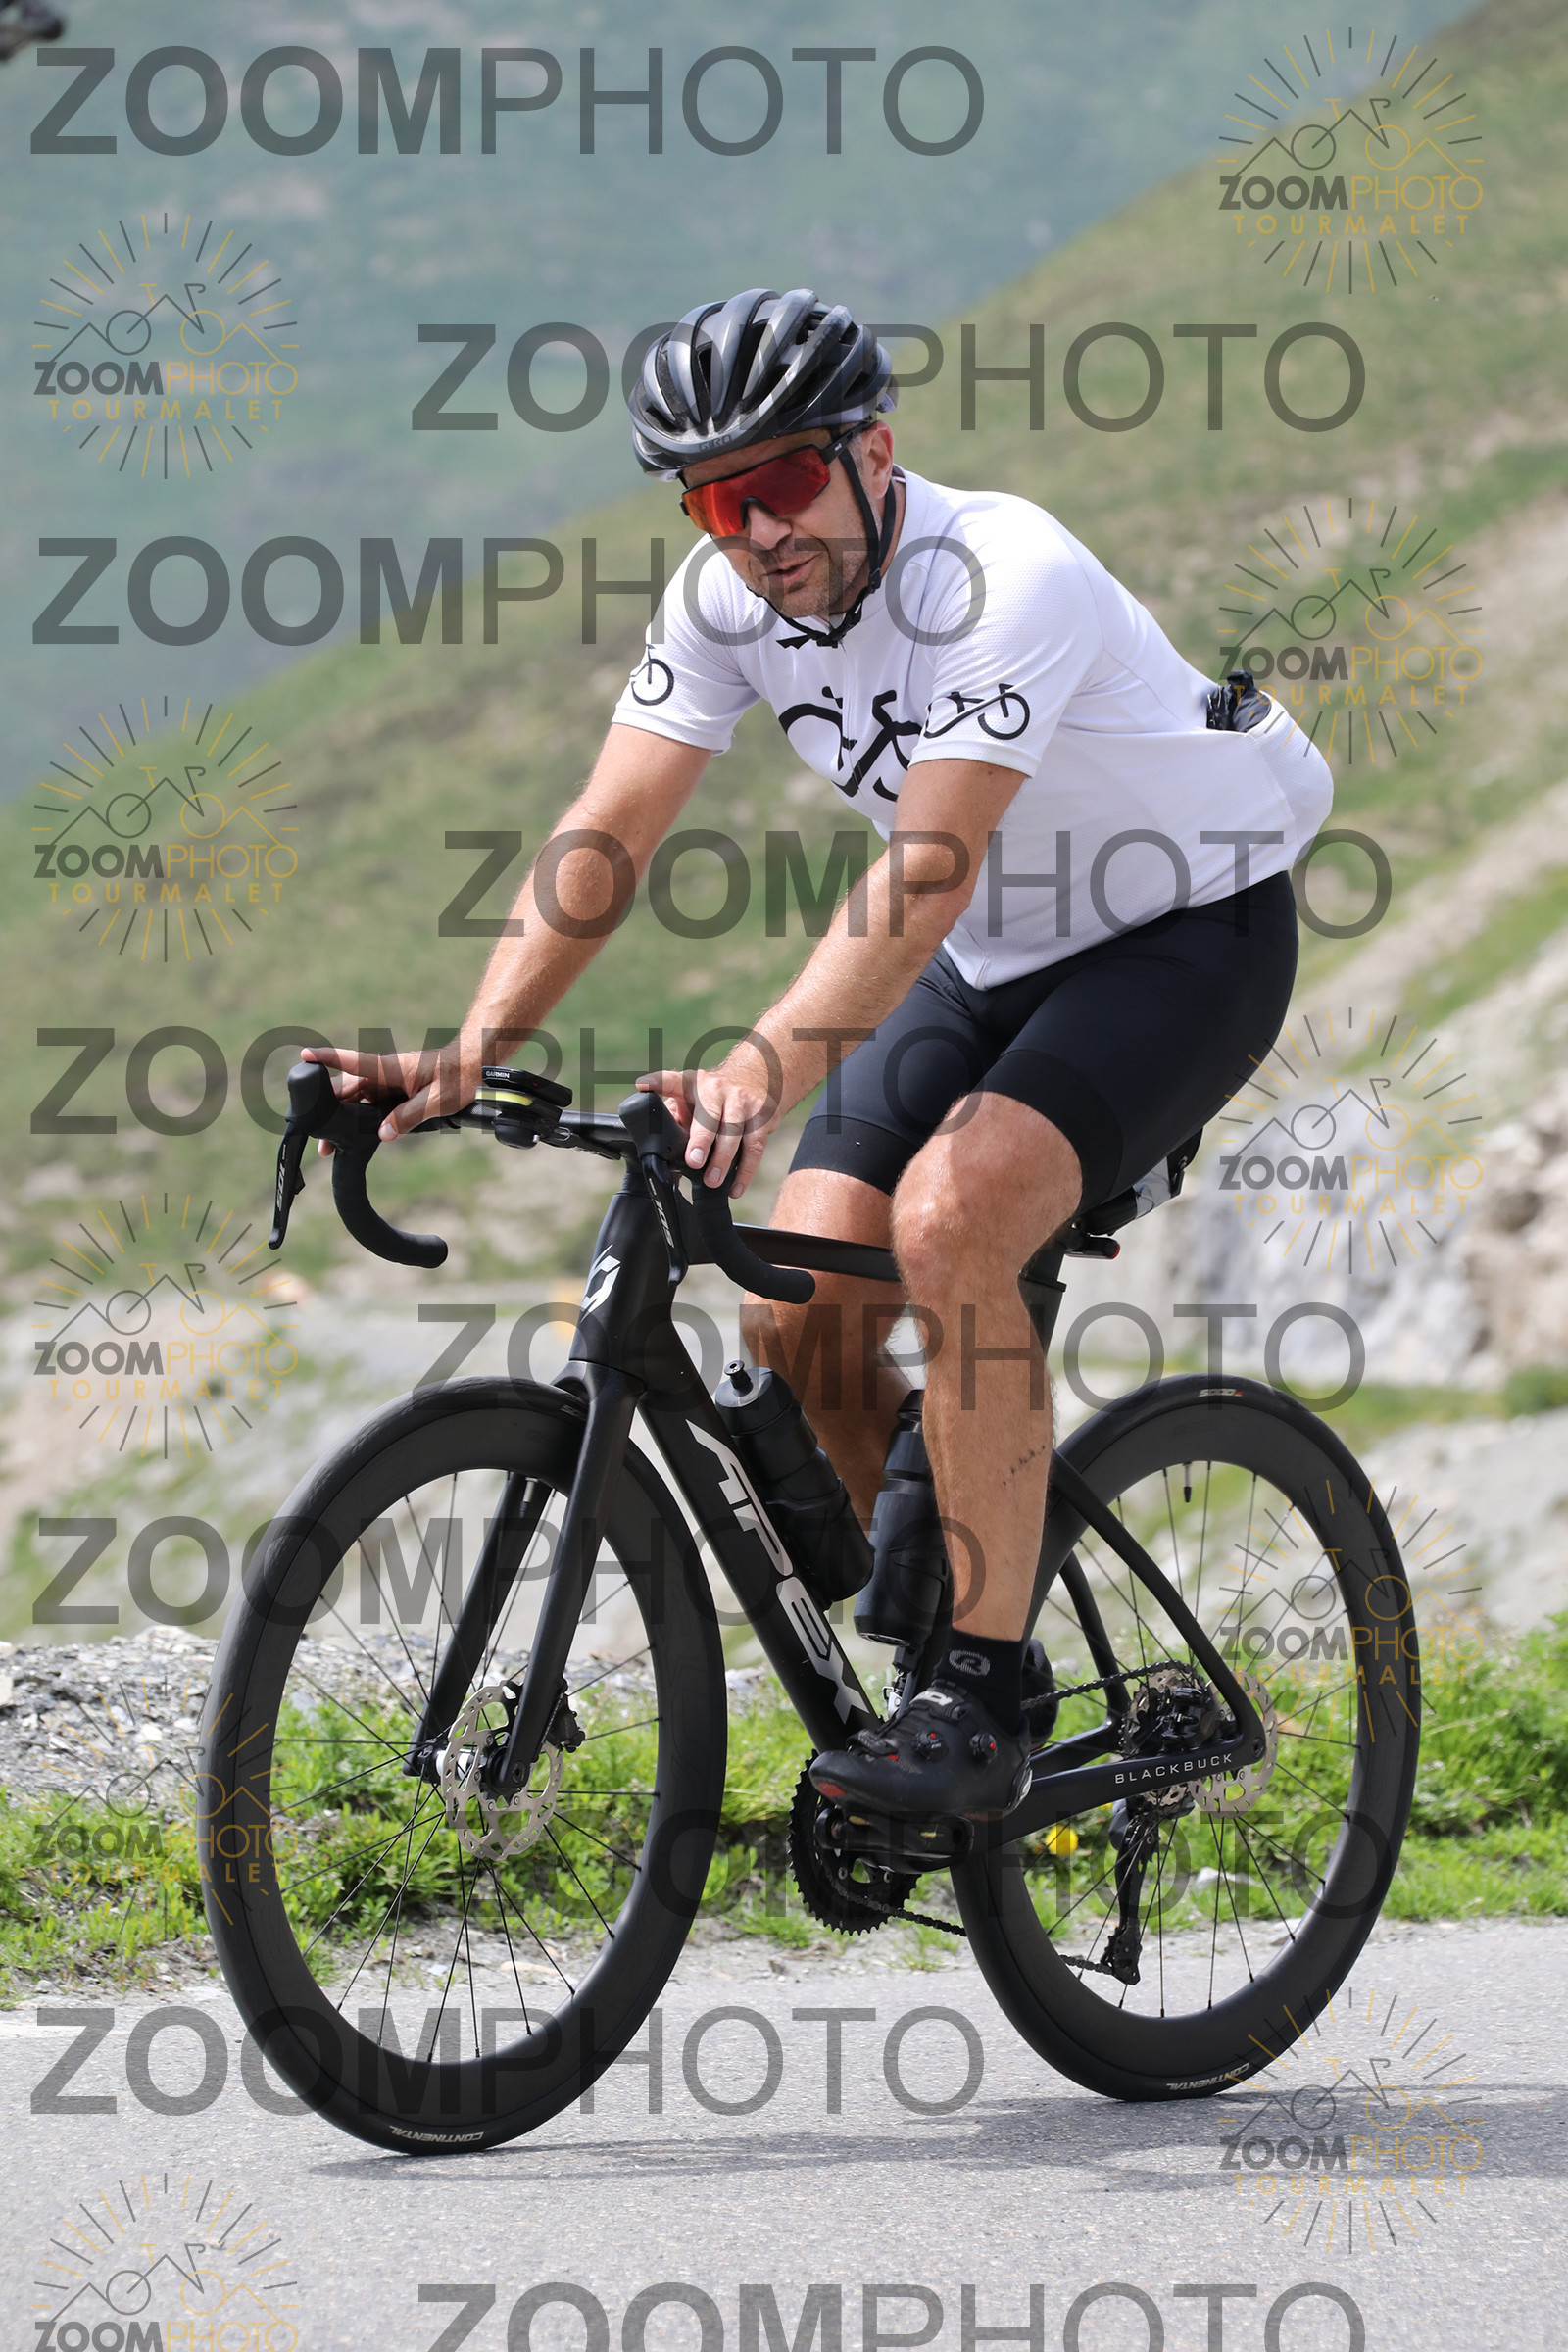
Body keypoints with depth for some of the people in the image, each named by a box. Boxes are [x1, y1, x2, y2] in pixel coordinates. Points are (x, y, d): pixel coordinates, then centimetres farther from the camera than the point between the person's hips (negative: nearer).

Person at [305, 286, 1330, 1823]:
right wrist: (471, 1051, -30)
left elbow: (928, 869, -40)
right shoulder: (728, 596, -11)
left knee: (947, 1219, -30)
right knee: (800, 1314, -8)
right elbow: (607, 830, -16)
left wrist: (766, 1068, -52)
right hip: (995, 958, 7)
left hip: (1195, 931, -7)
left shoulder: (1009, 576, -31)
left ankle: (979, 1715, -26)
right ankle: (951, 1645, 17)